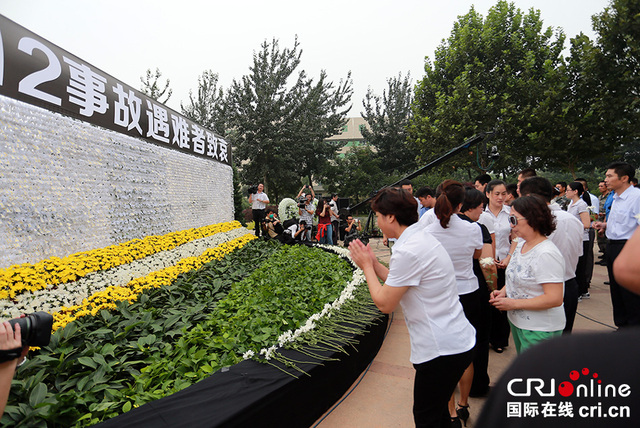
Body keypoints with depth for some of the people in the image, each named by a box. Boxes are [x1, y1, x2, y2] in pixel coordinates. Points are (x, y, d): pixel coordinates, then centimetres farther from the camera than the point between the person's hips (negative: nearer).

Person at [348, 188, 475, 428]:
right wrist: (374, 264, 10)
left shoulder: (407, 251, -25)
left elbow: (385, 304, -18)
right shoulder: (422, 237, 7)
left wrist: (367, 267, -6)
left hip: (442, 350, -9)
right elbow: (402, 284, 12)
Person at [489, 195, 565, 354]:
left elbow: (554, 299, -26)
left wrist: (513, 303, -22)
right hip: (517, 322, 8)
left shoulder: (547, 254, -23)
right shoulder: (521, 244, 5)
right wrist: (503, 292, 0)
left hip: (540, 330, -8)